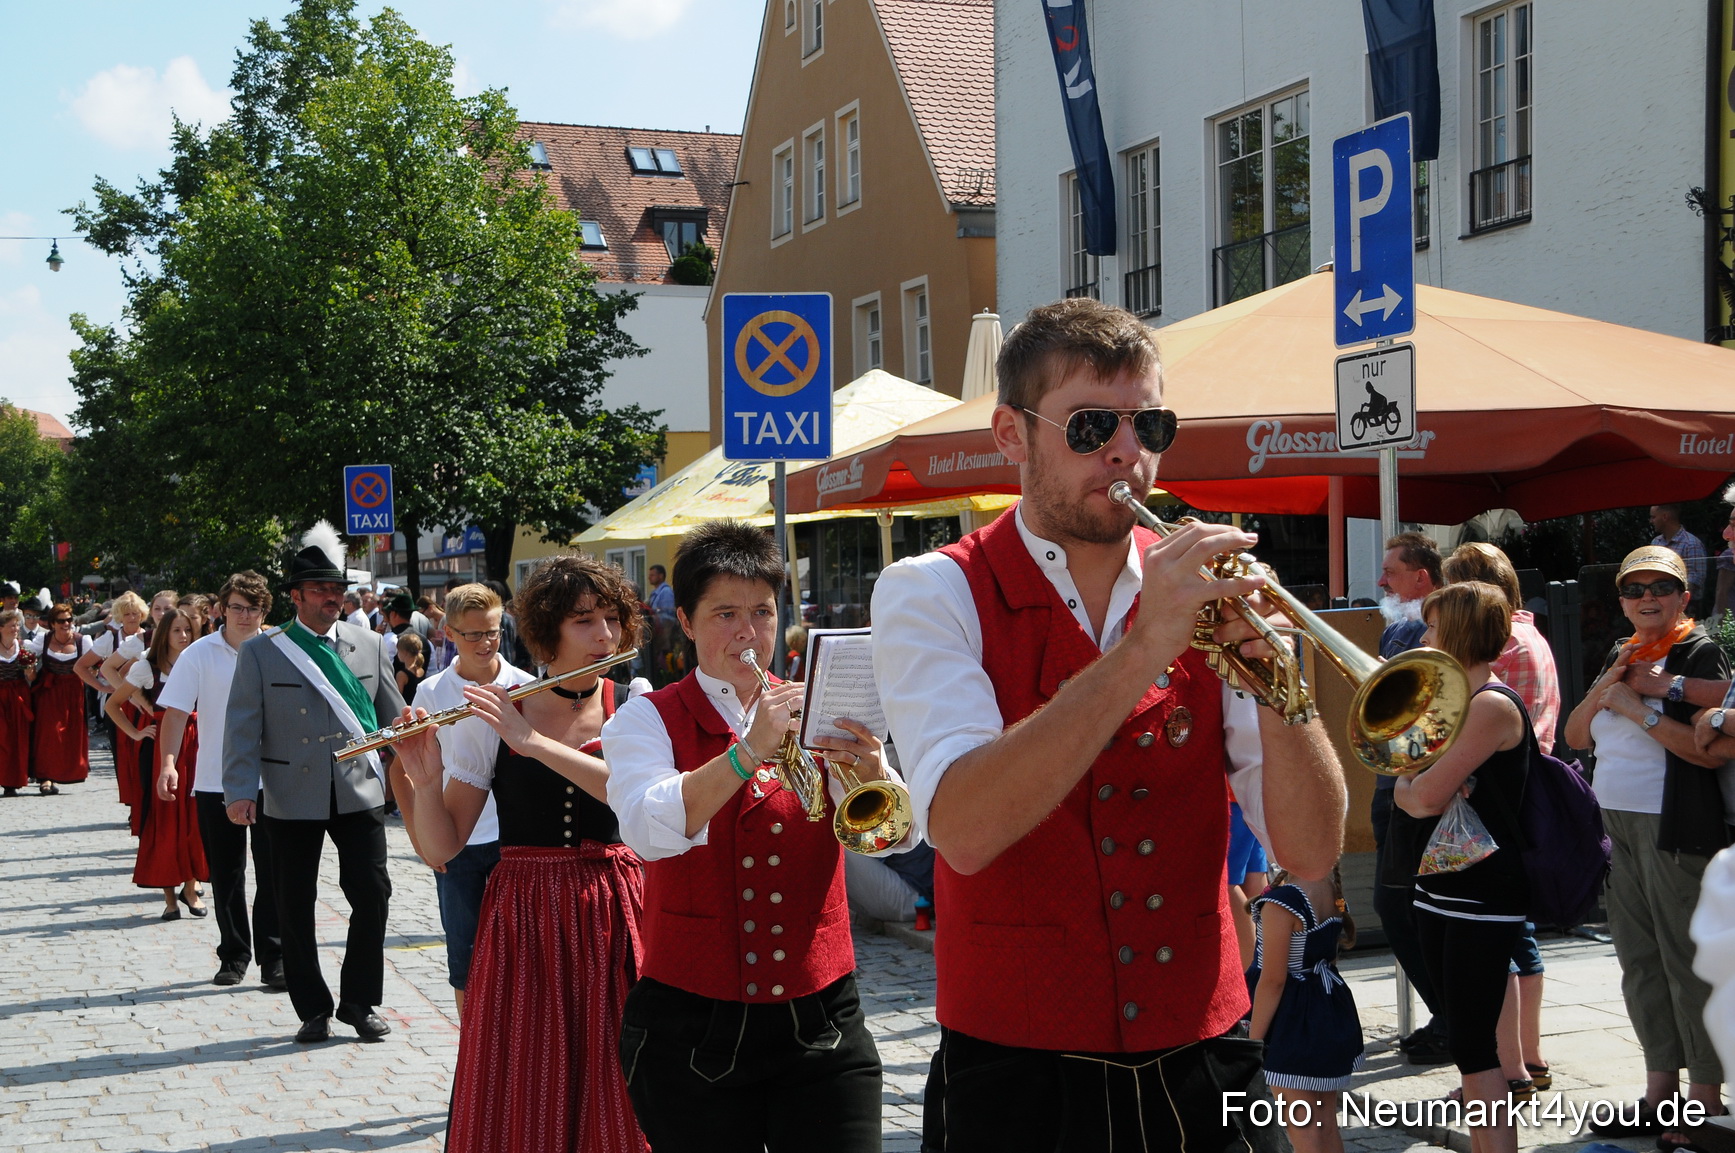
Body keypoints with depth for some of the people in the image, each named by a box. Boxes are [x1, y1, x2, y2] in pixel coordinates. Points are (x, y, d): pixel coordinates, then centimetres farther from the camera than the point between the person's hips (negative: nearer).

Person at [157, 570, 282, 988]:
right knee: (225, 875, 10)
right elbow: (176, 711, -5)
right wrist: (169, 761, -18)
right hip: (214, 782, 1)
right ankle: (233, 955, 23)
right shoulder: (200, 653, -1)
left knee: (273, 873, 0)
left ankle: (274, 957, 8)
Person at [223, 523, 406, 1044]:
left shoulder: (370, 646, 8)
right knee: (295, 908, 5)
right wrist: (240, 791, -11)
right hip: (292, 799, -1)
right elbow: (243, 728, -2)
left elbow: (394, 717, 13)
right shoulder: (259, 654, 2)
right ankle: (313, 1010, 19)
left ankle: (359, 1004, 14)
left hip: (359, 791, 1)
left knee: (372, 894, -3)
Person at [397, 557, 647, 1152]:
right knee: (521, 1099, 2)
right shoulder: (490, 717, 0)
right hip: (521, 922, 0)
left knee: (616, 1098, 2)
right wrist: (425, 781, -20)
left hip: (613, 916, 0)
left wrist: (535, 742, -23)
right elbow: (439, 850, -1)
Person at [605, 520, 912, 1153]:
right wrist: (749, 750, -29)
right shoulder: (648, 719, 1)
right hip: (694, 1028, -2)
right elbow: (650, 831, -19)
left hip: (821, 1023, 2)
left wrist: (873, 772, -27)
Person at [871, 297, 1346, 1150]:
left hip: (1202, 1076, 3)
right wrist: (1139, 652, -27)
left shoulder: (1201, 598, 2)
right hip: (1022, 1080, -3)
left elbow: (1311, 854, -5)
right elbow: (962, 831, -23)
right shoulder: (931, 594, -6)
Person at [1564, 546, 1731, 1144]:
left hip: (1676, 830, -8)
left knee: (1687, 961, -5)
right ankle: (1661, 1089, 21)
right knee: (1639, 960, 11)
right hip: (1618, 826, 8)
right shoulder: (1621, 653, 15)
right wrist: (1606, 685, -1)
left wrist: (1639, 709, -16)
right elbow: (1576, 737, 13)